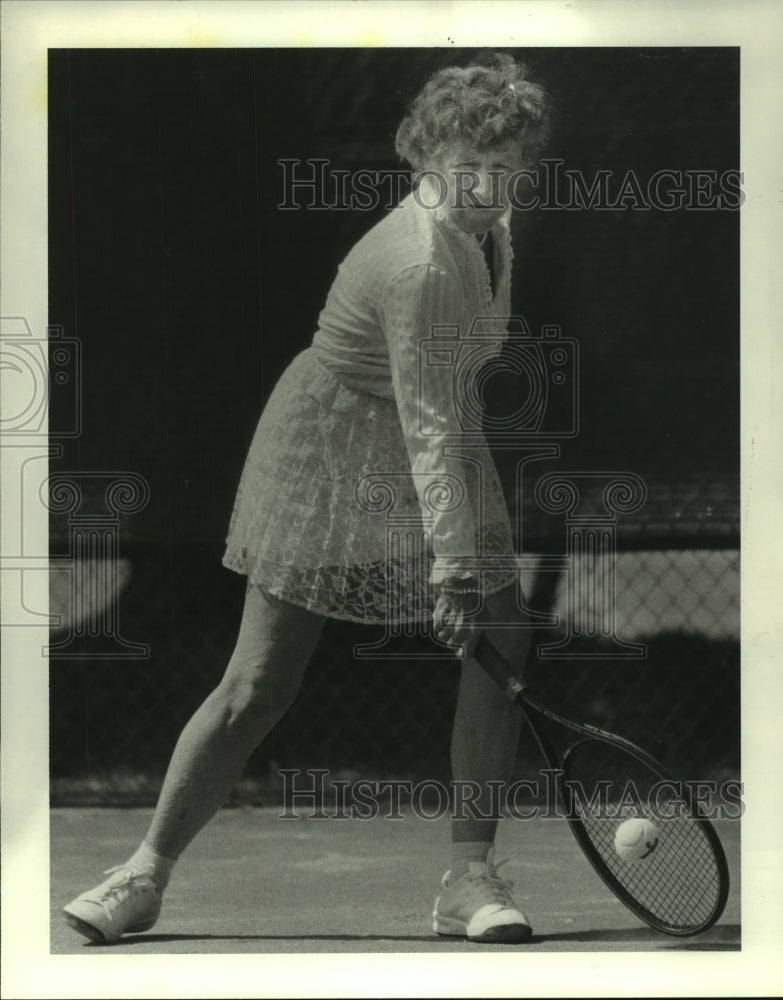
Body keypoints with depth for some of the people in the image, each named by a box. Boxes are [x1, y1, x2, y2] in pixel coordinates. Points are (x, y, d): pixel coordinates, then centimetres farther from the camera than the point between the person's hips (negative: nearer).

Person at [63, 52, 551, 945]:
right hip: (334, 449, -8)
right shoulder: (421, 266, -31)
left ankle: (469, 877, -1)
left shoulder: (487, 224, -5)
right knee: (257, 686, -6)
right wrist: (451, 562, -34)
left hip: (432, 445, 8)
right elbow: (427, 427, -32)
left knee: (501, 644, -8)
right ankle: (146, 874, 9)